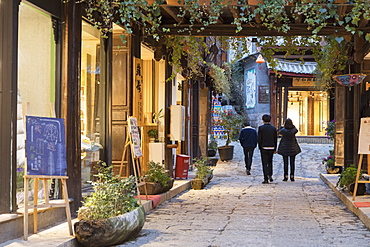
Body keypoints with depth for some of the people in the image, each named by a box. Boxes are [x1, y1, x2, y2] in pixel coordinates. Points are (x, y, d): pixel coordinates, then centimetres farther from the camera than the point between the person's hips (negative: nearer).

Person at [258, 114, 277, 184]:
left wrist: (260, 147, 2)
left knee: (265, 163, 2)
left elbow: (259, 139, -9)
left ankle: (266, 179, -2)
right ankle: (270, 175, 9)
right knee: (270, 162, 22)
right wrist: (275, 149, 12)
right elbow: (275, 139, 5)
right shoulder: (273, 128, 3)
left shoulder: (261, 128, -7)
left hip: (264, 148, -3)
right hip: (271, 148, 3)